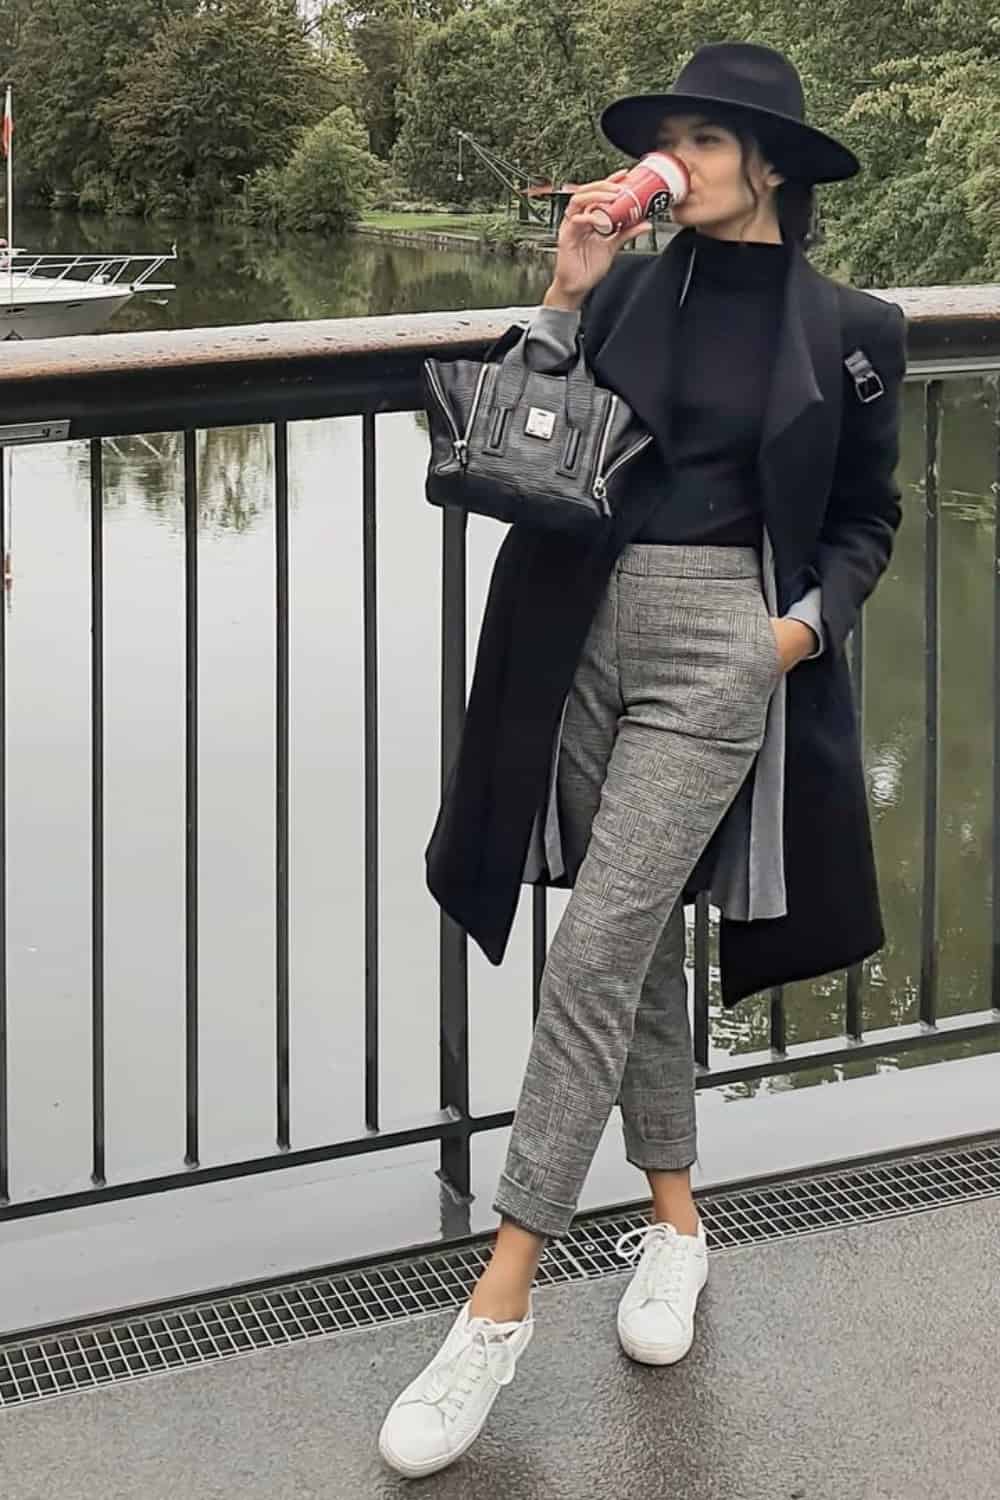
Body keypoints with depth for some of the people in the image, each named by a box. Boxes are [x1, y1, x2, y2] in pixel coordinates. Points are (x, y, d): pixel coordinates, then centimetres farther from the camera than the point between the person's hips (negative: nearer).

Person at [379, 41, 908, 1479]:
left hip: (722, 651, -4)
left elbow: (868, 519, 10)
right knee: (638, 940, 13)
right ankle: (675, 1216, 31)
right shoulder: (627, 287, 5)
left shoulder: (849, 331, 0)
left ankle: (500, 1302, -7)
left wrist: (808, 622, -7)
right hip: (587, 632, 4)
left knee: (596, 953, -11)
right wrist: (566, 295, -8)